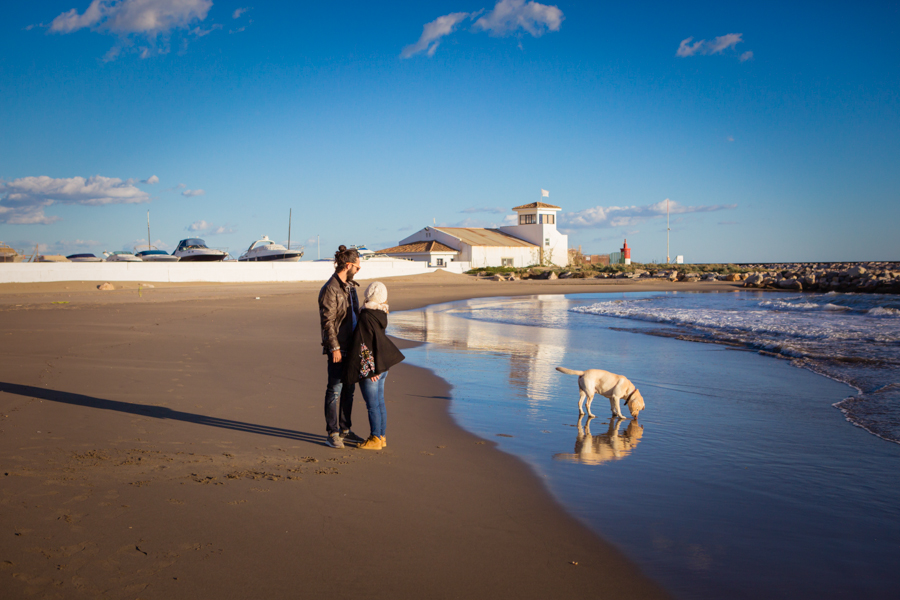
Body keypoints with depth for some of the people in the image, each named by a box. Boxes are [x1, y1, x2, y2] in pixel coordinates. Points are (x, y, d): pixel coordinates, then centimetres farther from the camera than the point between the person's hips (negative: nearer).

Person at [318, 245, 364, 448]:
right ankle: (332, 434, 6)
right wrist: (335, 348, -17)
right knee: (335, 389, -2)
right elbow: (327, 322, -15)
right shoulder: (330, 289, -14)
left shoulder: (350, 286, 13)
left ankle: (344, 429, 24)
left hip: (351, 346, 9)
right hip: (338, 348, -9)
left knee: (349, 388, 13)